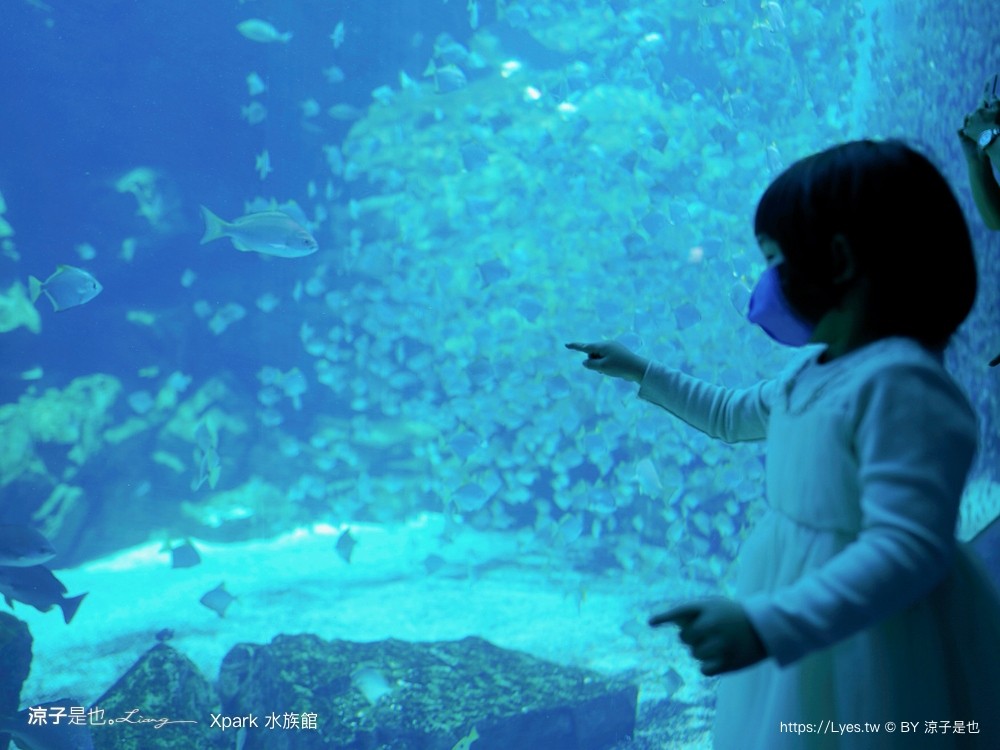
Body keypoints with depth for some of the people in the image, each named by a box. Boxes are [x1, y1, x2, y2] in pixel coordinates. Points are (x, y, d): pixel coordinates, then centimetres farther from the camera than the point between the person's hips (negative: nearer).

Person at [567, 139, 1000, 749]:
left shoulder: (901, 383, -25)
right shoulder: (818, 368, 8)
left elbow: (907, 550, -32)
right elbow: (735, 415, 27)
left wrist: (768, 625, -40)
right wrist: (641, 373, 29)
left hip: (873, 662, -9)